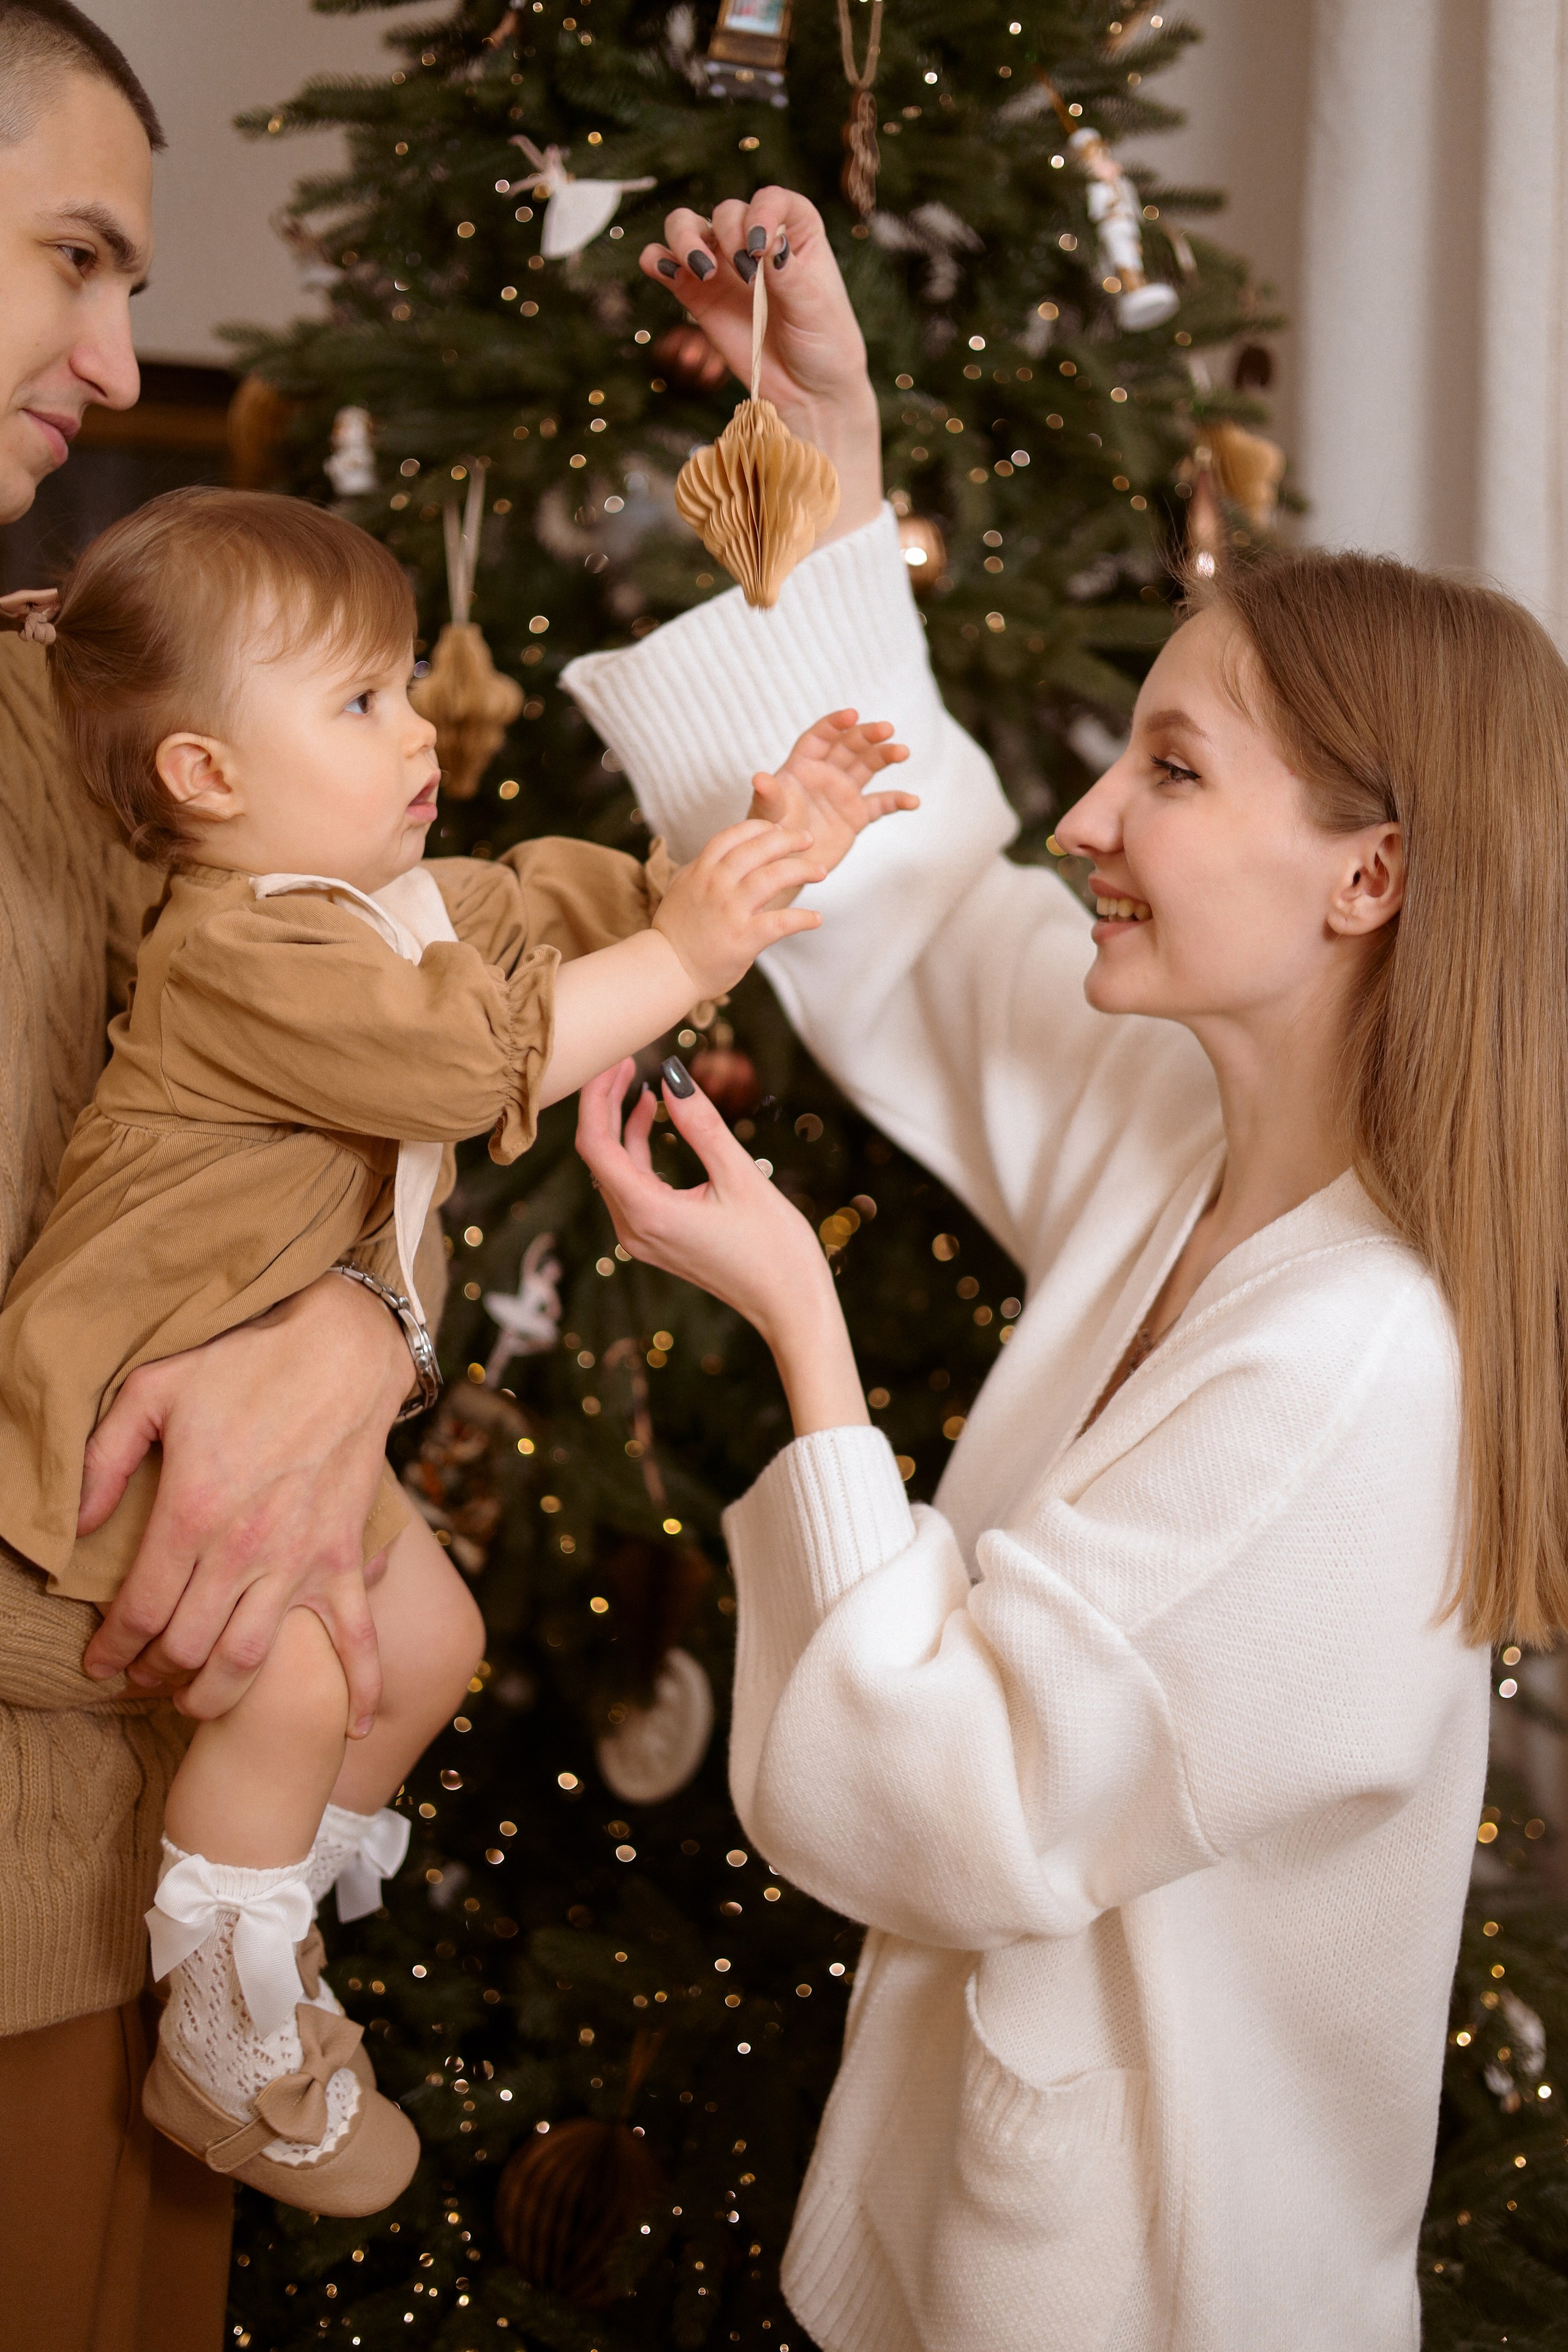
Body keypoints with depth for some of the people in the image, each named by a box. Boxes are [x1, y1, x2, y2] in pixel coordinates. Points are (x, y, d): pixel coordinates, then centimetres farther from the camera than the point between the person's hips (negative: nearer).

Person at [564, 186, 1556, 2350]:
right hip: (1002, 2081, 8)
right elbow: (903, 894, 8)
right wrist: (830, 447, 3)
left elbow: (958, 1810, -28)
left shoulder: (1364, 1366, -31)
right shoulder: (1175, 1125, -6)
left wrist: (801, 1330, -26)